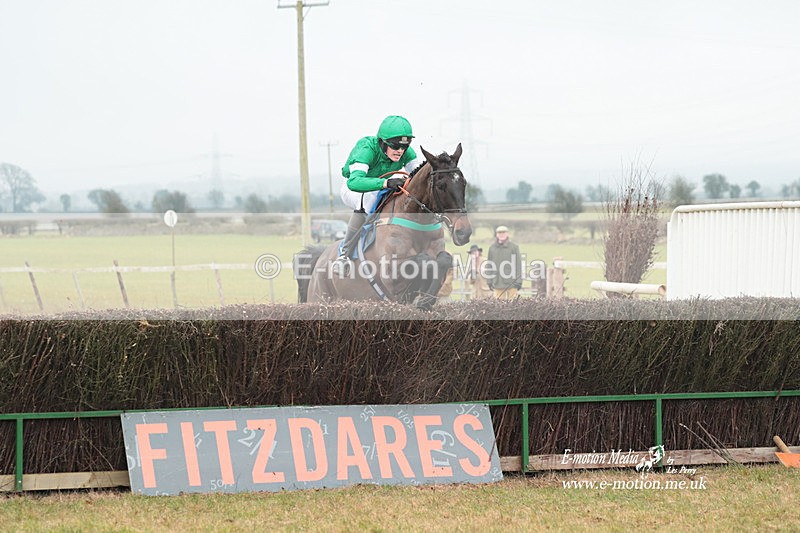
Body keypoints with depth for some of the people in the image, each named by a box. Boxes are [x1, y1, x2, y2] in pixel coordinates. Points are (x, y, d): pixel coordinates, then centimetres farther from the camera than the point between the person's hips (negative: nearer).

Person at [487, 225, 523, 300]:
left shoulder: (514, 247, 1)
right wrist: (490, 281, 10)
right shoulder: (492, 248, 9)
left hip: (511, 282, -2)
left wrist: (518, 281, -4)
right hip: (497, 284, 2)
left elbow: (518, 264, 1)